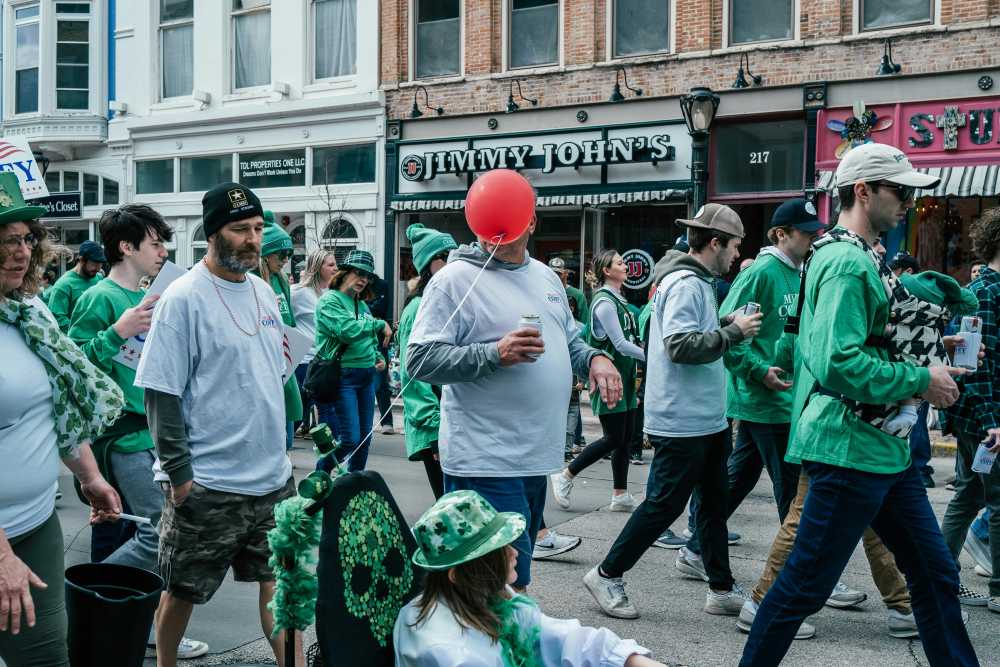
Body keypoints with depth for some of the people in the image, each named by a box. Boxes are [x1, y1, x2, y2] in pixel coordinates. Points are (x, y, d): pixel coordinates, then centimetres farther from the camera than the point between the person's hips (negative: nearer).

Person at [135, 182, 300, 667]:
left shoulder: (263, 290, 8)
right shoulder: (184, 297, -14)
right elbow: (161, 392, -15)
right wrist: (177, 472, -16)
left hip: (273, 475, 6)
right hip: (206, 482, -6)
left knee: (280, 580, 12)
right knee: (183, 590, 8)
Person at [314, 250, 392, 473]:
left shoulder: (362, 305, 16)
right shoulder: (329, 301, -8)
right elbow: (348, 330, -24)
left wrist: (377, 357, 9)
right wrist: (380, 325, -14)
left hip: (366, 376, 8)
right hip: (343, 376, -8)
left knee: (364, 438, 11)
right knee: (350, 439, -12)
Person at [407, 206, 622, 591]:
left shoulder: (546, 277, 15)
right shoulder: (455, 279, -9)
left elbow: (570, 342, 25)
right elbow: (420, 359, -16)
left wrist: (595, 359, 3)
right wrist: (494, 354, -25)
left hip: (537, 458, 8)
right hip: (486, 461, -8)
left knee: (514, 574, 19)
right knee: (508, 585, -9)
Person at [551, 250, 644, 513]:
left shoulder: (618, 300, 14)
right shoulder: (605, 302, -14)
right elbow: (621, 344, -19)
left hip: (624, 378, 9)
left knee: (626, 438, 8)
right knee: (614, 438, -5)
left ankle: (620, 496, 13)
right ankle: (565, 476, 7)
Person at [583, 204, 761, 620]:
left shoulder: (699, 283, 14)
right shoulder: (685, 284, -18)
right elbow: (680, 346, -28)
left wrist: (730, 323, 6)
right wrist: (734, 332, -21)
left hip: (707, 419, 11)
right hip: (682, 422, -11)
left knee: (714, 503, 15)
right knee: (663, 505, -2)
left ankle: (721, 589, 24)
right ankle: (607, 575, 12)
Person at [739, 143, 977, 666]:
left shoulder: (858, 257, 15)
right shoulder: (847, 263, -17)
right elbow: (840, 363, -28)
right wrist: (921, 381, -17)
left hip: (883, 447, 11)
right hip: (849, 450, -11)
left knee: (935, 573, 16)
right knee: (804, 586, -1)